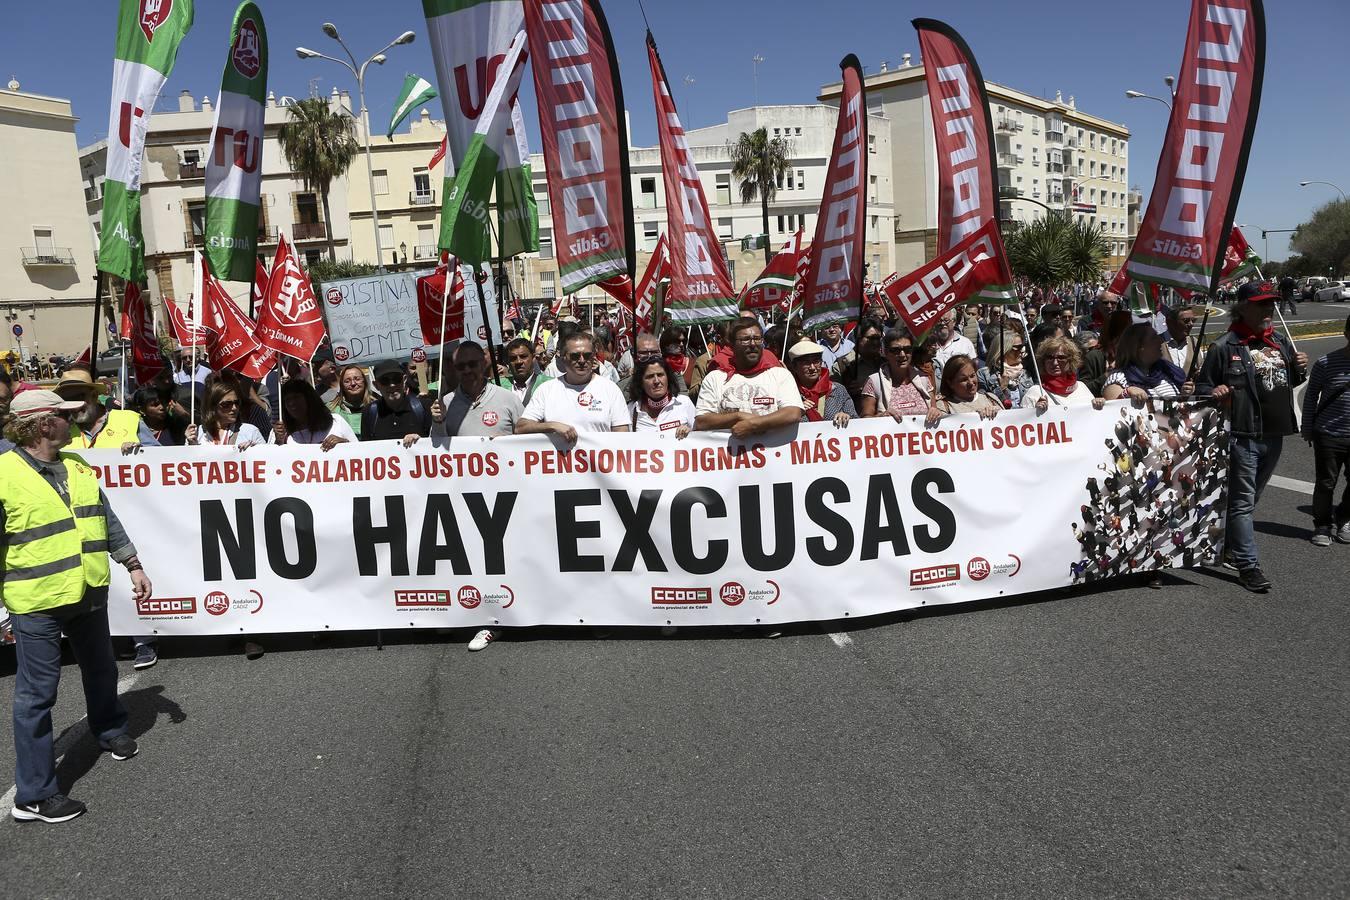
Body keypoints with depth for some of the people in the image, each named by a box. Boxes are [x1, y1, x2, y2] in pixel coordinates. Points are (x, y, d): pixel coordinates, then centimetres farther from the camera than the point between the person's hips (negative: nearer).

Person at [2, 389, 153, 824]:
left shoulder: (76, 466, 7)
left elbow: (106, 519, 14)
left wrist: (133, 565, 12)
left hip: (90, 593, 7)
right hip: (37, 602, -7)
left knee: (100, 670, 25)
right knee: (36, 693, 1)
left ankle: (110, 731, 50)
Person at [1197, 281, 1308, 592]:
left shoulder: (1281, 342, 11)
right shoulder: (1224, 346, -8)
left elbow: (1289, 381, 23)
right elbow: (1202, 385, -5)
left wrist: (1299, 369, 2)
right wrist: (1214, 393, -26)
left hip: (1274, 434, 7)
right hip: (1243, 435, -7)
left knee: (1250, 498, 18)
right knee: (1243, 501, -2)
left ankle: (1228, 545, 34)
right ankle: (1248, 565, 1)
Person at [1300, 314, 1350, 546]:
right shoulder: (1326, 363, -8)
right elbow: (1311, 395, 1)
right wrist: (1307, 427, 1)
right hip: (1328, 435, -3)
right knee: (1326, 483, 6)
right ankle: (1322, 526, 21)